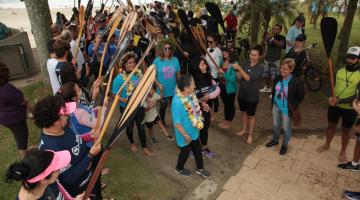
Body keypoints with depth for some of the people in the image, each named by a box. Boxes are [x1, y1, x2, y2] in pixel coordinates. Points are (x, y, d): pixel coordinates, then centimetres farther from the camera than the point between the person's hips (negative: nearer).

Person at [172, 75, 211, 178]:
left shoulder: (190, 95, -11)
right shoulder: (177, 102, -35)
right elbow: (177, 123, -28)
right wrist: (186, 136, -20)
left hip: (194, 131, 7)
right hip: (186, 135, -7)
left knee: (198, 150, 24)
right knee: (185, 152, 19)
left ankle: (200, 168, 50)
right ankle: (179, 168, 49)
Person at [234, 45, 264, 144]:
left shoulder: (260, 67, -18)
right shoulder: (245, 63, -5)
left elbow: (249, 78, -28)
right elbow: (239, 77, -8)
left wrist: (239, 68, -34)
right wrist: (237, 70, -26)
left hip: (252, 95, -5)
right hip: (241, 93, 5)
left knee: (251, 115, 12)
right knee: (243, 112, 22)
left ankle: (250, 135, 30)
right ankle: (244, 129, 44)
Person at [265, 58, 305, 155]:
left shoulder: (296, 82, -22)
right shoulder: (277, 78, -6)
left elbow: (301, 95, -11)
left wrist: (294, 106, -10)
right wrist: (273, 101, 9)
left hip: (286, 109, -5)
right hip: (276, 106, 5)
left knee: (286, 128, 13)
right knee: (275, 125, 22)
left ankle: (285, 145, 35)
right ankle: (275, 140, 45)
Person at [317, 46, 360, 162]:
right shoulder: (339, 71, -1)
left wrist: (340, 100, -28)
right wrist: (331, 98, -15)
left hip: (349, 108, -3)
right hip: (334, 105, 4)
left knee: (346, 130, 13)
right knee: (331, 126, 19)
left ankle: (343, 152, 33)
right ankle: (327, 145, 40)